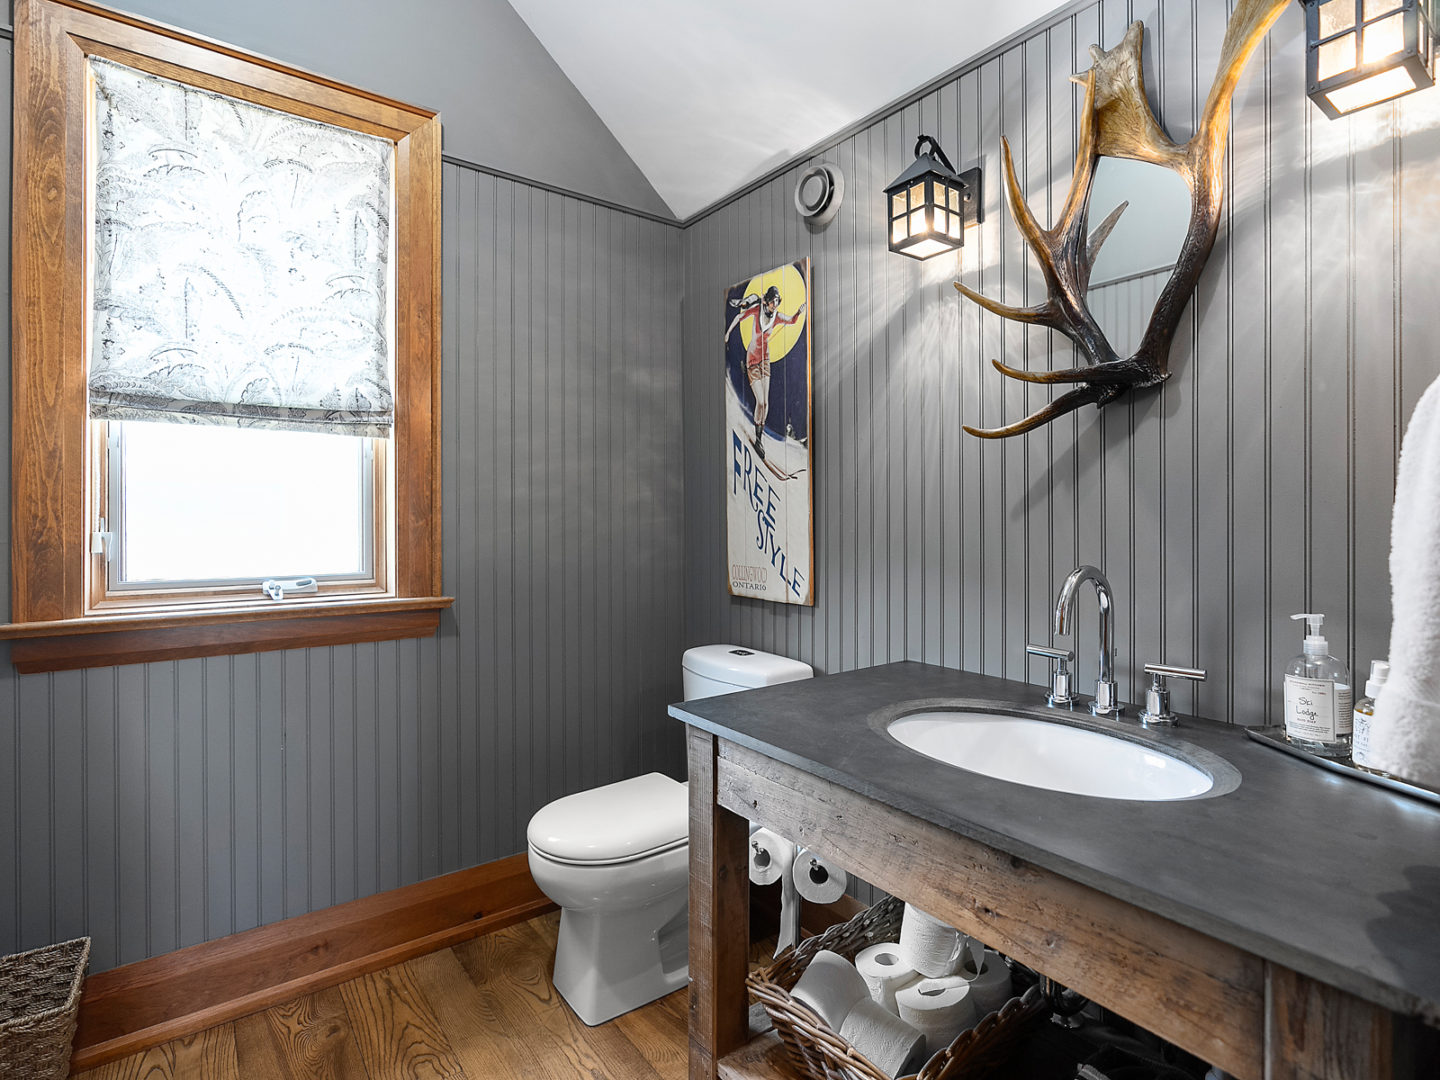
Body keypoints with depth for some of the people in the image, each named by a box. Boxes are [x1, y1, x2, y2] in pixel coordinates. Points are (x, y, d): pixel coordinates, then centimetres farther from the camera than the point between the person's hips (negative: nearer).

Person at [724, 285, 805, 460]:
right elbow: (739, 317, 3)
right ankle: (757, 439, 3)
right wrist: (727, 333, 11)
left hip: (765, 360, 3)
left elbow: (792, 320, -17)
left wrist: (799, 312, -38)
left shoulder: (777, 317, -3)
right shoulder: (757, 309, -11)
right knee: (760, 402, -11)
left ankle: (761, 435, 19)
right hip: (752, 359, -3)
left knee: (766, 402, 0)